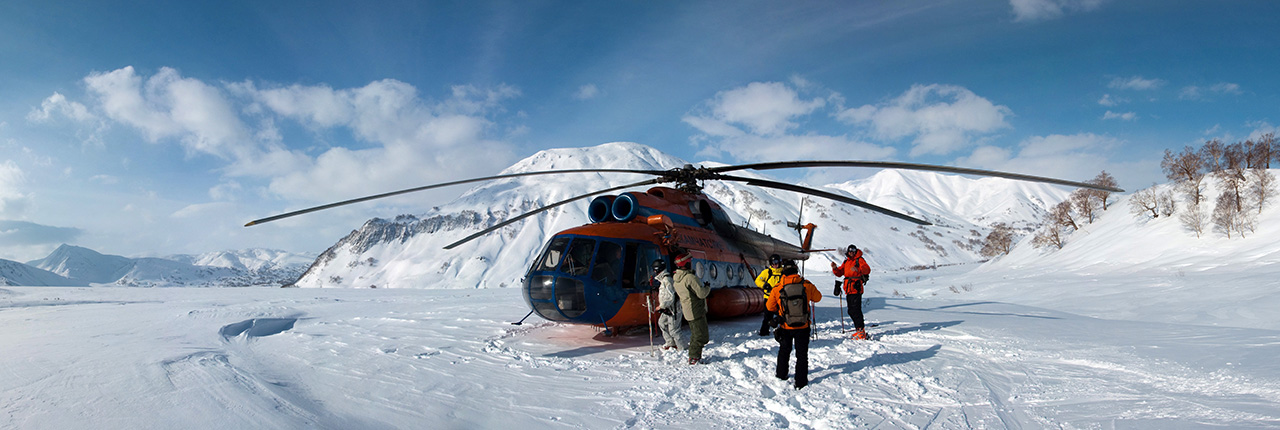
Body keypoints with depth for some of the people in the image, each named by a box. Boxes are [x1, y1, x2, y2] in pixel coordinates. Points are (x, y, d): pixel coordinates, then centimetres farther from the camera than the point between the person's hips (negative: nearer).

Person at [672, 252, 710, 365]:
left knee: (695, 334, 20)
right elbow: (701, 293, -23)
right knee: (701, 336, -2)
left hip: (688, 312, 9)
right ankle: (694, 358, 0)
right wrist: (708, 287, -3)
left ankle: (693, 356, 24)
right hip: (696, 312, -9)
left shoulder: (676, 278, 6)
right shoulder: (690, 278, -23)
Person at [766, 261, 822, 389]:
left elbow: (770, 307, 1)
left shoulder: (777, 289, -10)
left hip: (785, 327, 1)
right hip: (803, 327, -1)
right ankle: (800, 382, 12)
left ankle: (781, 374, 37)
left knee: (784, 351, 23)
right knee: (802, 354, 10)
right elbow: (818, 297, 8)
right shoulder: (807, 285, -10)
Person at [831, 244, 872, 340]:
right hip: (849, 290, 8)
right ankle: (858, 329, 19)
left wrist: (858, 269, -37)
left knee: (856, 310, -13)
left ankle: (861, 331, -10)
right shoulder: (846, 262, 20)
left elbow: (867, 270, -18)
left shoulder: (860, 260, -1)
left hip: (856, 289, -8)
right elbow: (839, 273, 19)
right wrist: (835, 268, -2)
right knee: (851, 311, 10)